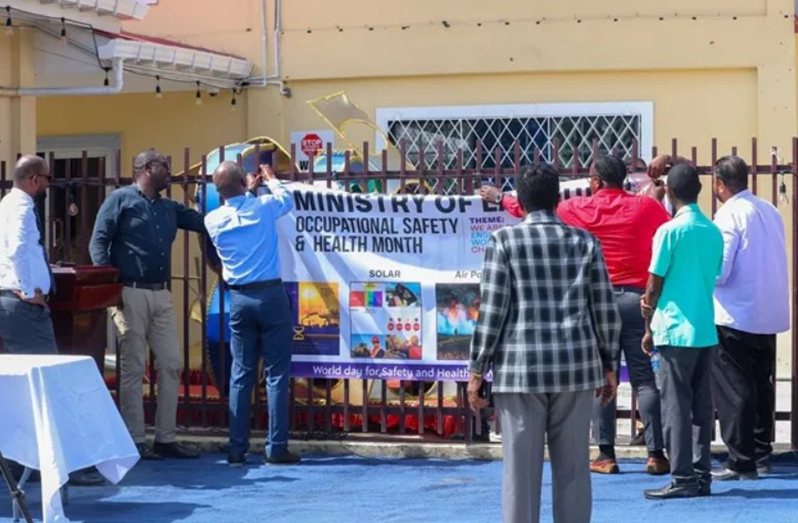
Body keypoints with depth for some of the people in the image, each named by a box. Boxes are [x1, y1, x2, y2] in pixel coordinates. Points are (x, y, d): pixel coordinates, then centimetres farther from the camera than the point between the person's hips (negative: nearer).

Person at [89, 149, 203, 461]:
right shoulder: (121, 200, -1)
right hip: (130, 294, -7)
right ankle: (135, 442, 1)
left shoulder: (170, 208, 18)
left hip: (161, 295, 7)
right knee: (133, 368, -3)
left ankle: (166, 439, 11)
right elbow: (98, 242, -7)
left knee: (171, 365, 5)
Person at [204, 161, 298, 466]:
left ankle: (237, 450, 6)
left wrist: (248, 191, 37)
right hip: (271, 295, -3)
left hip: (240, 299, 3)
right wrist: (271, 179, 36)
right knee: (276, 374, 1)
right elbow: (287, 200, 18)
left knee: (241, 375, 7)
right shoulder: (263, 208, -6)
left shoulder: (214, 221, -1)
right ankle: (276, 449, -1)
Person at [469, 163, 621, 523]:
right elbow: (606, 310, 7)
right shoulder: (585, 241, 6)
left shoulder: (505, 240, -1)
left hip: (520, 370, -2)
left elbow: (492, 309, -5)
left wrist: (477, 369, 2)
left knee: (522, 469, 1)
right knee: (572, 468, 8)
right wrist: (608, 365, 17)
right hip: (577, 367, 2)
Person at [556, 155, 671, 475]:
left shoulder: (579, 209, 2)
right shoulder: (646, 207, -1)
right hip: (636, 298, 0)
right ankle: (655, 454, -1)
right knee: (643, 377, 2)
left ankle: (606, 455, 4)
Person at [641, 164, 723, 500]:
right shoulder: (714, 232, 8)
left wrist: (649, 329, 5)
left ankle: (683, 478, -4)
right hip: (706, 330, 6)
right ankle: (702, 475, 12)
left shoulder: (670, 230, -10)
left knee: (676, 405, -3)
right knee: (701, 404, 10)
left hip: (675, 331, -6)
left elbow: (653, 286, -7)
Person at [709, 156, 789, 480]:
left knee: (733, 390, -1)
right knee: (761, 386, 16)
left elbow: (718, 271, -19)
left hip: (736, 317, -7)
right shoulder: (770, 211, 9)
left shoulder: (729, 215, -14)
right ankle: (761, 456, 23)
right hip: (770, 315, 8)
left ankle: (741, 462, 0)